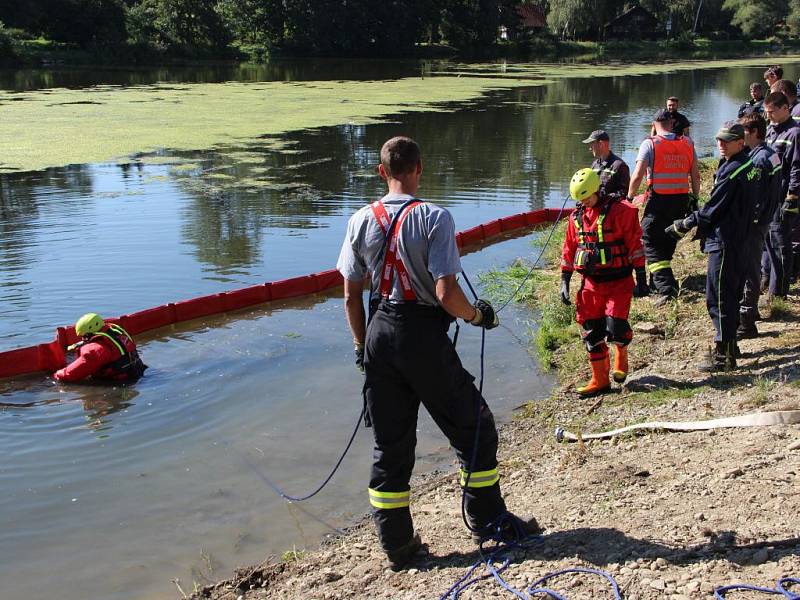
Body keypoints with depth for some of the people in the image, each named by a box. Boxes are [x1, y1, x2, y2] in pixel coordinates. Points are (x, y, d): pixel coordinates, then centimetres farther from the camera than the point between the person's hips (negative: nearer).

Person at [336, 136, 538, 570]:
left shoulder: (361, 221, 2)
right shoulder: (433, 218, -12)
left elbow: (351, 296, 5)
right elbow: (446, 294, -20)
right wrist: (478, 314, 0)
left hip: (380, 335, 5)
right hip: (423, 338, -5)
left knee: (390, 443, 13)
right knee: (473, 428, 14)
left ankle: (397, 543, 21)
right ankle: (488, 521, 23)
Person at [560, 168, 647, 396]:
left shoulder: (621, 211, -9)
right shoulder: (577, 217, 8)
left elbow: (635, 245, -8)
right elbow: (569, 250, 15)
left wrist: (641, 279, -10)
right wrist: (564, 281, 12)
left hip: (619, 281, -5)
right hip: (591, 283, 5)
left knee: (615, 326, -14)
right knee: (591, 331, 4)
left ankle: (621, 355, 21)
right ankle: (600, 380, 16)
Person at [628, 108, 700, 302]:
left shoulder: (650, 144, -6)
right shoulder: (687, 144, 8)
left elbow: (637, 176, -13)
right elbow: (695, 176, 9)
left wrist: (629, 198, -2)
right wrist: (694, 198, 20)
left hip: (658, 200, -5)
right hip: (681, 200, 5)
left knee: (650, 242, -2)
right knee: (668, 242, 18)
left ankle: (666, 287, -16)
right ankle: (656, 283, 30)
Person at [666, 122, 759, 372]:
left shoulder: (732, 171, -19)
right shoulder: (747, 165, 12)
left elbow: (712, 210, -17)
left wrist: (683, 226, -6)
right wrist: (699, 225, 15)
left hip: (723, 242, -10)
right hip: (739, 240, 10)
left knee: (718, 298, -5)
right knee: (731, 296, 18)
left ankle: (723, 355, -1)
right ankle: (730, 346, 29)